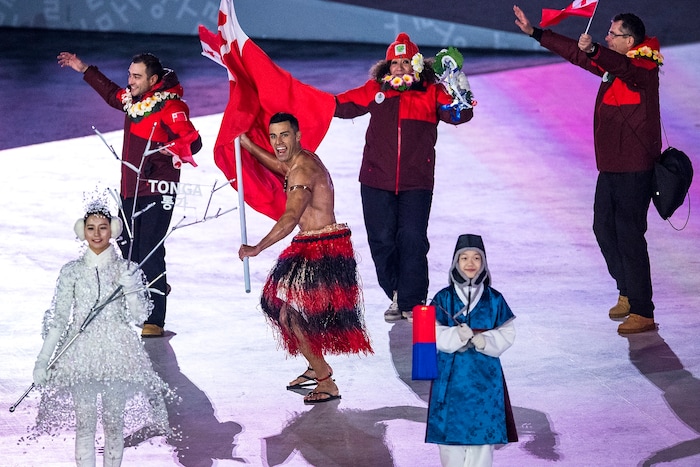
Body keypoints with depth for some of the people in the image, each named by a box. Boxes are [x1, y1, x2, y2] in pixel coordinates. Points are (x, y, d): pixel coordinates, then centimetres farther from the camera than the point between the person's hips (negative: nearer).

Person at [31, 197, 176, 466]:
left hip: (118, 353, 0)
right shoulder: (71, 272, 4)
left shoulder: (127, 270, 4)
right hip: (81, 355, 0)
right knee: (84, 425, -3)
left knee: (115, 424, 4)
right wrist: (42, 360, 2)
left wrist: (130, 288, -16)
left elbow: (139, 316, 1)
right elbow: (57, 319, 6)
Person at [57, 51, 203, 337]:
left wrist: (174, 148, -41)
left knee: (150, 252, -12)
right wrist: (85, 70, 39)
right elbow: (112, 94, 35)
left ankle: (155, 321, -9)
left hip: (156, 191, -9)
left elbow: (193, 141, -21)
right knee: (127, 249, 14)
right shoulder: (134, 100, 12)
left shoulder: (170, 106, -13)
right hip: (130, 189, 9)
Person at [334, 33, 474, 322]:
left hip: (416, 183, -2)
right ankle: (397, 296, 20)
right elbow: (342, 104, 11)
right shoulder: (375, 91, 8)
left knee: (412, 241, -7)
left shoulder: (431, 94, 2)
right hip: (376, 181, 2)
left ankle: (413, 302, 1)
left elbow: (459, 114, -6)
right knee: (381, 240, 5)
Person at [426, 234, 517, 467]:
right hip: (451, 375, 0)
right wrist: (457, 336, -22)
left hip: (484, 376, 1)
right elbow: (433, 334, -4)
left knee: (483, 428, 1)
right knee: (450, 430, 1)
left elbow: (507, 334, 3)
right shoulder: (443, 298, 3)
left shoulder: (494, 299, 5)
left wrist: (484, 341, -16)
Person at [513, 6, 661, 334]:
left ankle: (642, 313, -8)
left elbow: (622, 66, -38)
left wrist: (593, 50, -55)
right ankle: (627, 292, 31)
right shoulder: (611, 62, 12)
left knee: (629, 235, -11)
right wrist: (534, 33, 21)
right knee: (604, 227, 16)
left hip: (635, 168, -10)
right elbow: (575, 53, 21)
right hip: (610, 166, 10)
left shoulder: (644, 67, -15)